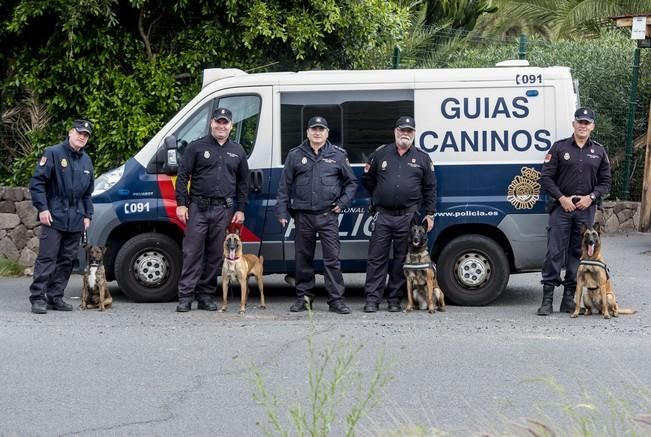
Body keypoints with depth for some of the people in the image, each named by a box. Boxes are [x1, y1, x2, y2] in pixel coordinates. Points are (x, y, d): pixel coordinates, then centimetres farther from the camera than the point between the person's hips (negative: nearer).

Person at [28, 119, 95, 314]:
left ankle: (55, 297, 14)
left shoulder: (86, 161, 17)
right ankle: (38, 298, -9)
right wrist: (42, 208, -14)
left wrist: (87, 215, 15)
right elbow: (36, 182, -8)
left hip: (76, 221, 7)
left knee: (67, 260, 7)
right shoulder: (53, 154, -4)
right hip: (54, 217, -7)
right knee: (47, 258, -9)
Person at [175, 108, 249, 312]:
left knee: (215, 255, 4)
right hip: (198, 208, -3)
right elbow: (182, 176, 2)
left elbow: (243, 183, 18)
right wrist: (181, 204, -6)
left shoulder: (237, 152, 15)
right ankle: (185, 297, -6)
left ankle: (207, 295, 10)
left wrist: (241, 209, 9)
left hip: (223, 210, 3)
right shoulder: (196, 147, 5)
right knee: (192, 253, -6)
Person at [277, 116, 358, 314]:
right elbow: (285, 185, 9)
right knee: (303, 258, 7)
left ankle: (336, 299, -3)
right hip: (303, 215, 1)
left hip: (328, 215, -1)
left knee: (332, 258, -5)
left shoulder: (338, 155, 7)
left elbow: (351, 182, 14)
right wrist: (282, 212, 3)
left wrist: (343, 202, 1)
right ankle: (304, 297, 16)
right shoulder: (295, 155, 8)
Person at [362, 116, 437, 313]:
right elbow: (367, 179, 18)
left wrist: (429, 214, 4)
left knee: (401, 259, 4)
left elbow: (430, 188, 9)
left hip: (408, 217, 0)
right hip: (382, 215, 0)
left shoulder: (422, 158, 8)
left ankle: (394, 299, 11)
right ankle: (372, 300, -2)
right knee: (376, 258, -3)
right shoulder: (380, 154, 8)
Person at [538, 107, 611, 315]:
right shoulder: (559, 148, 2)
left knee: (578, 253, 5)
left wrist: (591, 197, -5)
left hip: (586, 209, 3)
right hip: (561, 207, -3)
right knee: (554, 253, -7)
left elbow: (605, 182, 12)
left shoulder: (599, 152, 10)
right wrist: (562, 198, -10)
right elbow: (546, 178, 1)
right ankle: (547, 298, -5)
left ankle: (569, 298, 11)